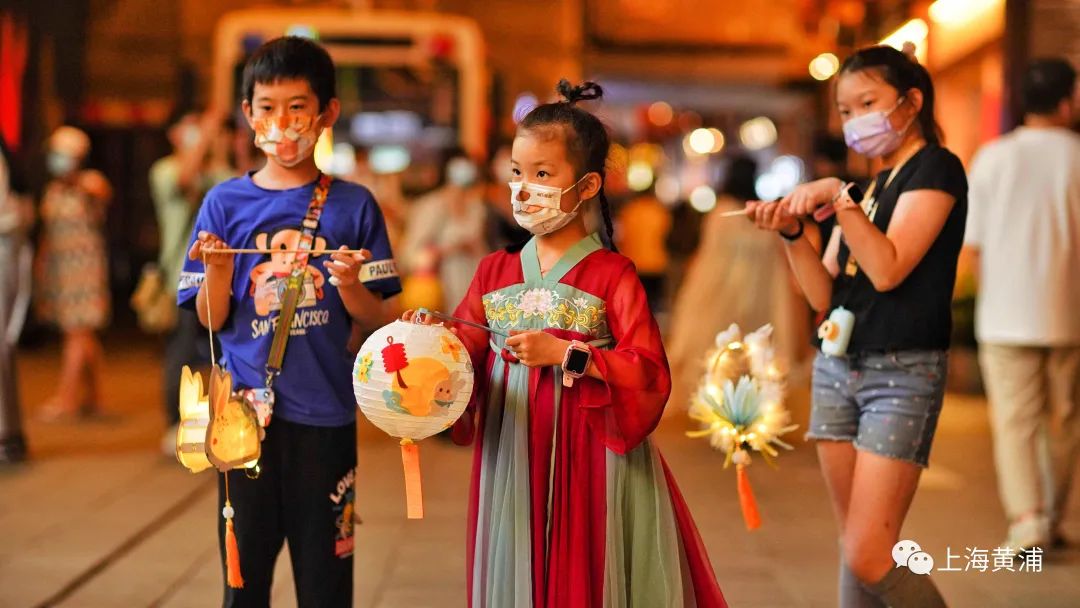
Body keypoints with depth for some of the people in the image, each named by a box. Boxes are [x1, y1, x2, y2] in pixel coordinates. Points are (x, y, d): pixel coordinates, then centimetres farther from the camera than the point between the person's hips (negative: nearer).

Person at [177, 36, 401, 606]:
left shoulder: (352, 205, 0)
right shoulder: (225, 203, 3)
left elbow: (373, 317, 1)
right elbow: (213, 320, 3)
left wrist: (348, 283, -19)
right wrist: (217, 269, -15)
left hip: (325, 412, -1)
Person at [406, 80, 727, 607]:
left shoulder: (611, 274, -5)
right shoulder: (495, 272, 9)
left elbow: (649, 373, -12)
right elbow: (468, 347, 8)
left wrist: (566, 354, -19)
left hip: (588, 459, -4)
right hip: (511, 460, 4)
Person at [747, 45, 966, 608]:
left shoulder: (936, 169, -5)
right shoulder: (868, 185, 17)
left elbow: (887, 269, -17)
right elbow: (824, 295, 10)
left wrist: (838, 197, -19)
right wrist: (792, 232, -4)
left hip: (902, 372, -7)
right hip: (837, 366, 7)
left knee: (869, 559, -12)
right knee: (853, 548, 8)